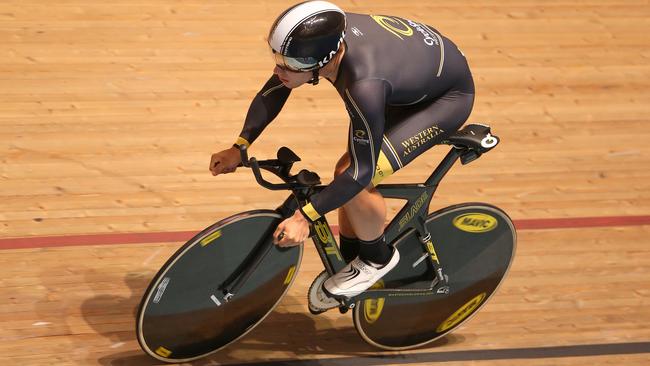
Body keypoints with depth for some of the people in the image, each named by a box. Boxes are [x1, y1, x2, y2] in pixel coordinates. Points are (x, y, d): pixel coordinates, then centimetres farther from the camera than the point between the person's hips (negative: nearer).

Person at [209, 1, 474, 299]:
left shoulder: (365, 85, -41)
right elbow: (272, 93, -4)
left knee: (354, 178, -19)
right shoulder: (320, 37, -21)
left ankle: (378, 258, 8)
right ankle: (351, 262, 27)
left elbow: (362, 171, -32)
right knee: (346, 174, 6)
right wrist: (238, 148, -10)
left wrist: (303, 218, -31)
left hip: (448, 97, -8)